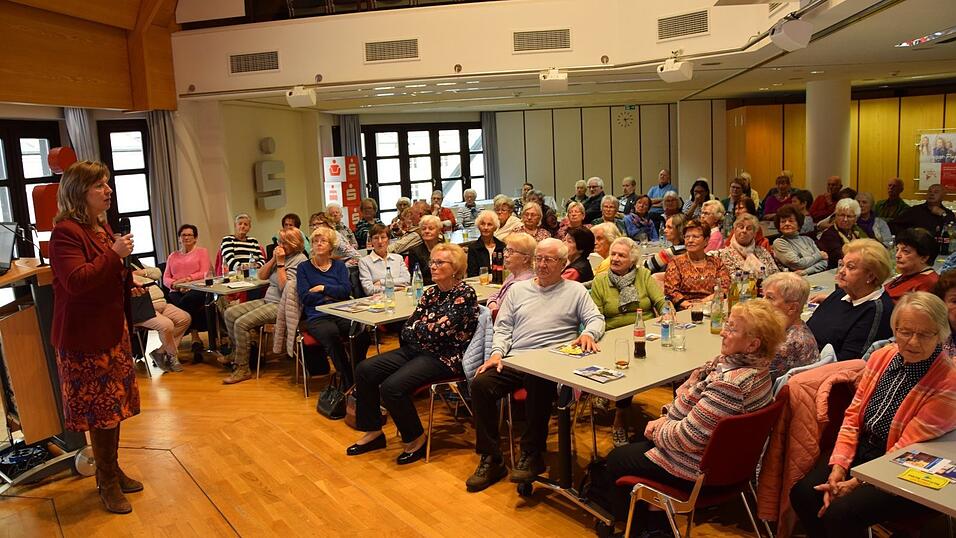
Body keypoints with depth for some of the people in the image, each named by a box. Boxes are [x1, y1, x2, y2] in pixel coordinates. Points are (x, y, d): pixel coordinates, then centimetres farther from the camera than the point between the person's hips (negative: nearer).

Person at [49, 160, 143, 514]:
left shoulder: (102, 227, 11)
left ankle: (112, 471, 32)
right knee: (100, 409, 1)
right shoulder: (65, 232, -16)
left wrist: (130, 289, 8)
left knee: (114, 405, 16)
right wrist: (114, 253, -25)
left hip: (112, 329, 9)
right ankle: (107, 482, 18)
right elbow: (76, 281, -28)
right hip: (83, 337, -9)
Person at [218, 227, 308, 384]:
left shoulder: (300, 260, -12)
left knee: (241, 323, -21)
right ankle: (238, 352, 19)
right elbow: (261, 276, 10)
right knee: (229, 313, 5)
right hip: (267, 300, 9)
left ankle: (242, 368, -11)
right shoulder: (280, 256, 13)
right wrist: (274, 259, -2)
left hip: (281, 305, -9)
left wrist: (281, 263, -16)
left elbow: (285, 287, -20)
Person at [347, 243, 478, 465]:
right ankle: (373, 432, 10)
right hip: (418, 350, 9)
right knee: (364, 370, -3)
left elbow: (437, 332, -18)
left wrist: (416, 327, -1)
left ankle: (416, 439, -3)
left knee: (392, 386, -27)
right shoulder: (430, 293, 11)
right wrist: (425, 329, -13)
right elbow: (406, 330, 7)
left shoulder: (464, 294, -12)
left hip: (445, 357, -8)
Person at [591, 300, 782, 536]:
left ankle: (636, 527, 34)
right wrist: (666, 418, -3)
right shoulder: (754, 366, -3)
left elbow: (688, 438, -29)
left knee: (615, 460, 9)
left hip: (699, 471, -9)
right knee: (634, 442, 24)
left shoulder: (730, 384, -35)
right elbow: (691, 392, 7)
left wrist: (658, 429, -10)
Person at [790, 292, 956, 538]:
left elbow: (907, 450, -18)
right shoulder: (882, 356, 1)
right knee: (802, 493, -14)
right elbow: (853, 415, 4)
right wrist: (838, 466, -8)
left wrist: (856, 483, -20)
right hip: (862, 451, 6)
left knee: (841, 513, -26)